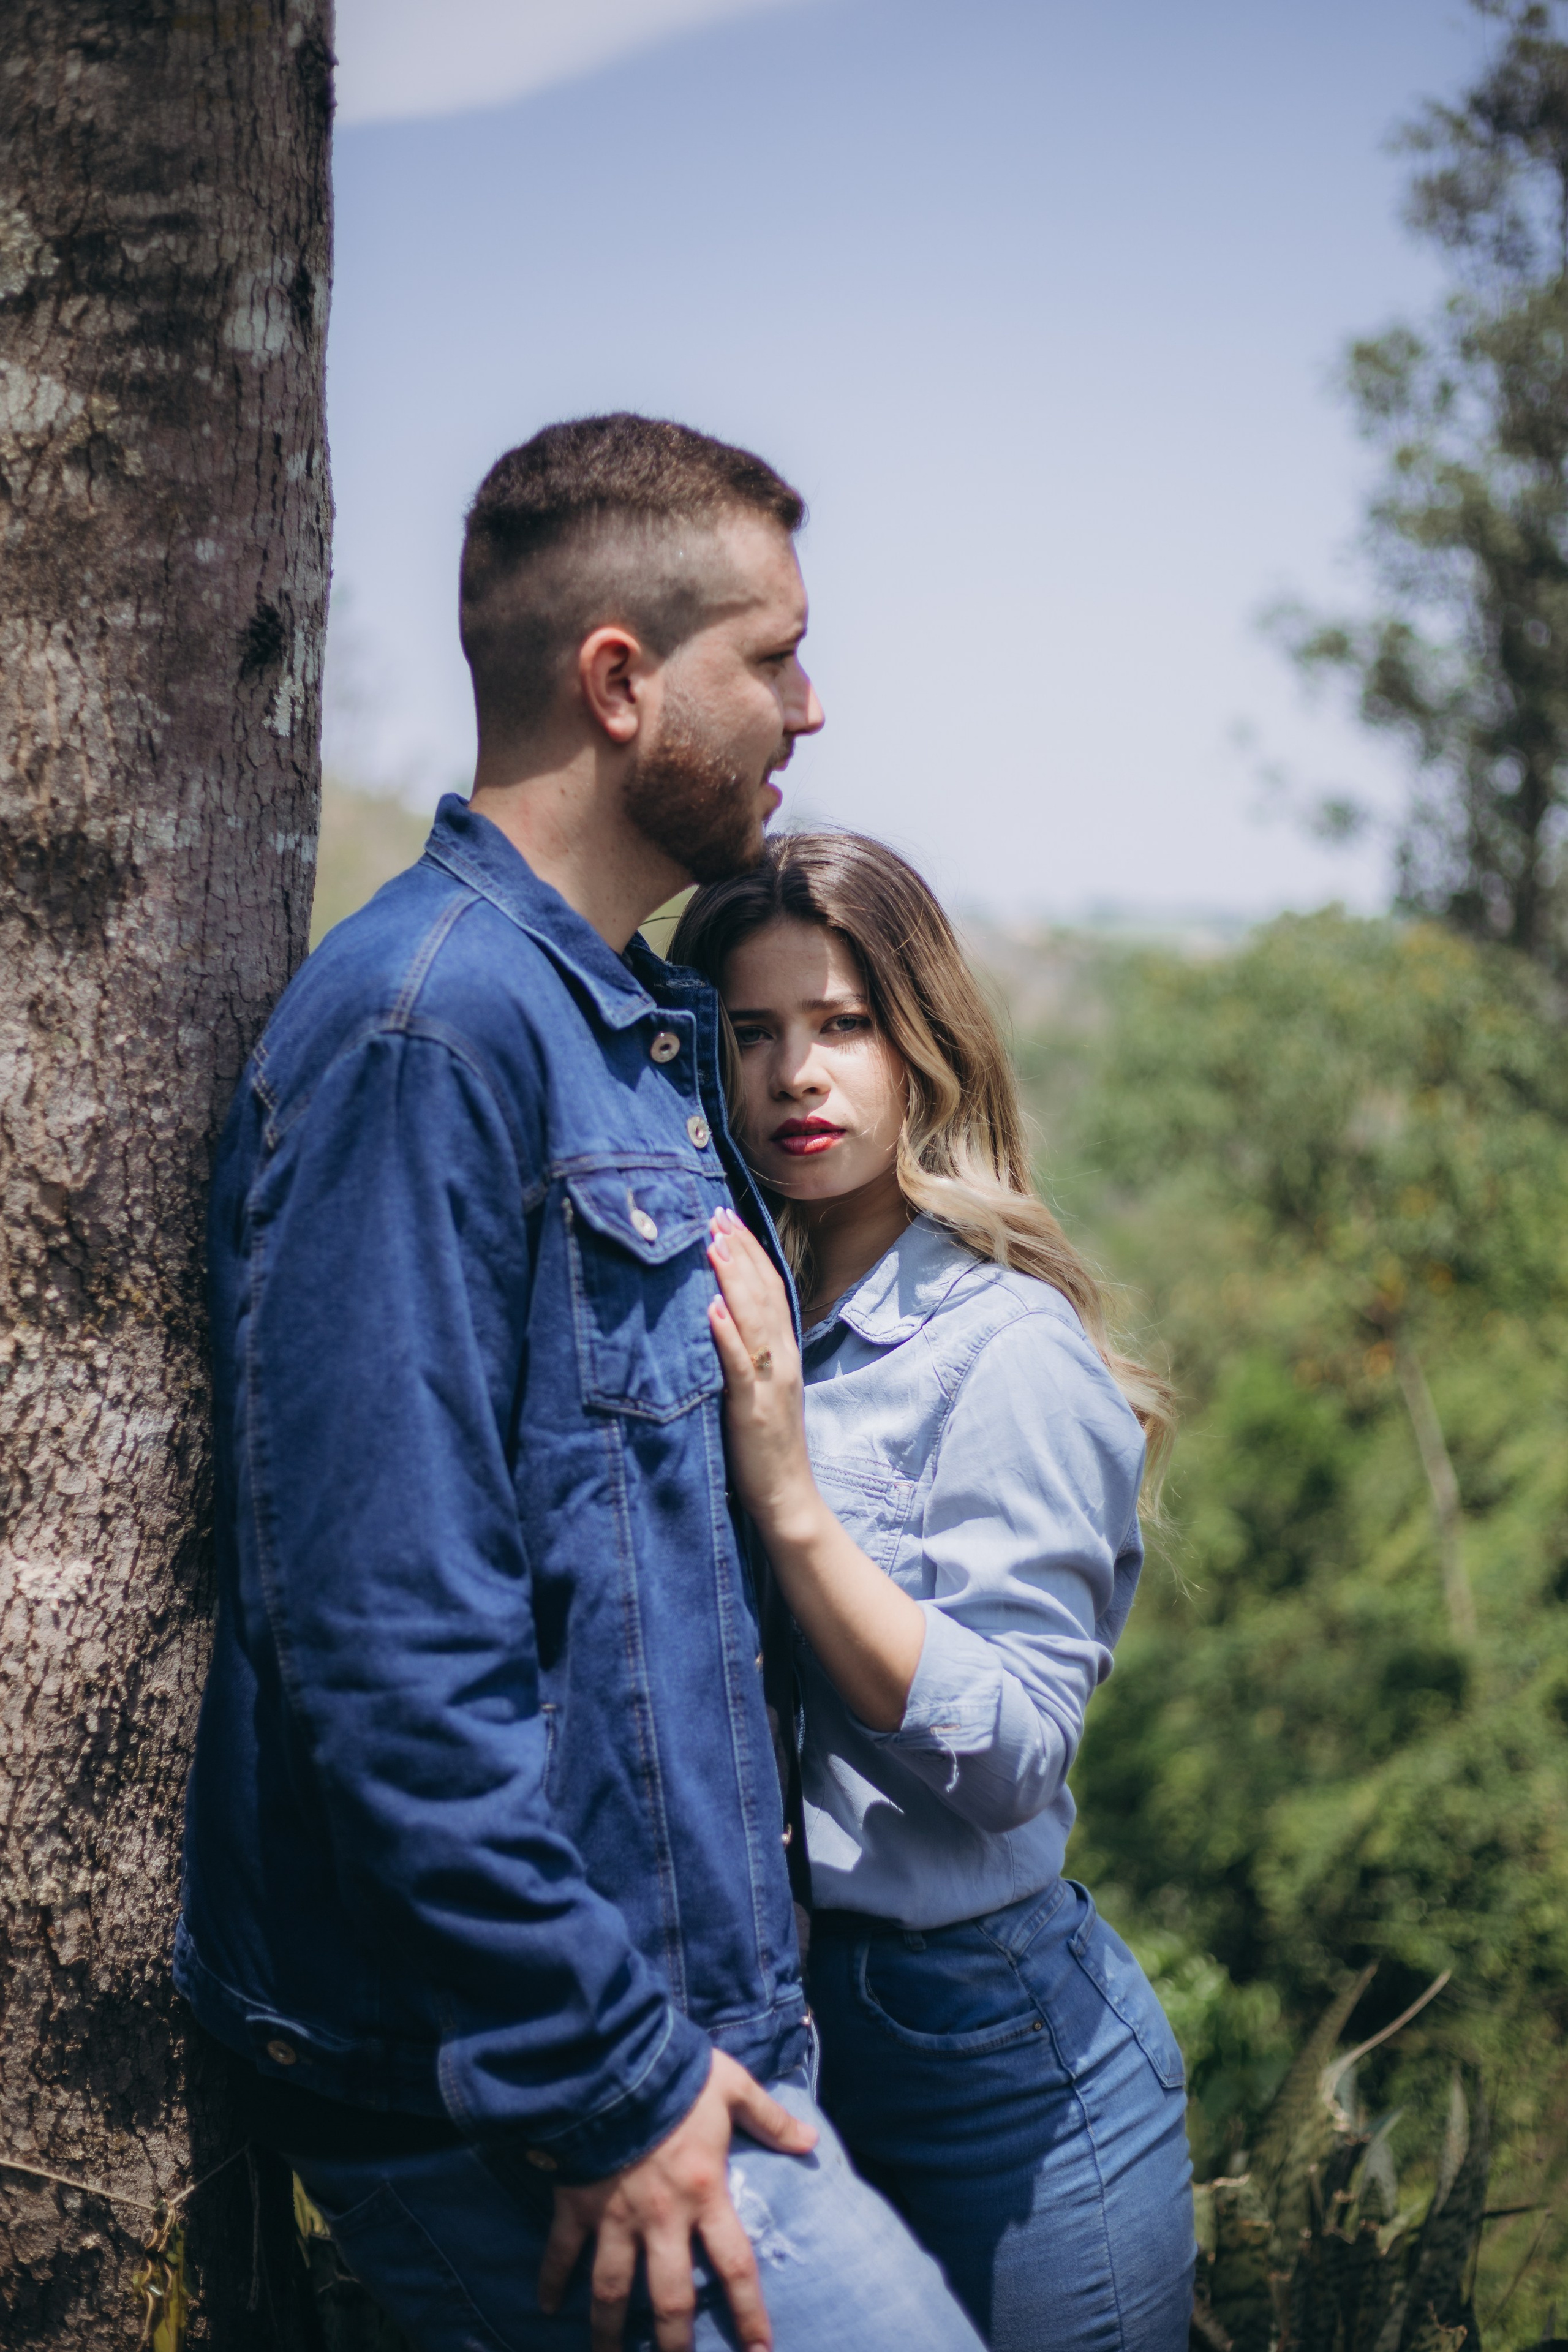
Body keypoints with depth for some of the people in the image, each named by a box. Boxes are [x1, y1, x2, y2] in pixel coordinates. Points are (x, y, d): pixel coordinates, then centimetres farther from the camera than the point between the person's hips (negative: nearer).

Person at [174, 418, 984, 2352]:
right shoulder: (425, 1027, -18)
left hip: (681, 2001, 9)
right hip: (503, 2081, -9)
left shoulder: (647, 1026, 12)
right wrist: (604, 2082, -19)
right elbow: (385, 1645, -23)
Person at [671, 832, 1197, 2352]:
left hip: (986, 2049, -5)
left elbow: (1010, 1758, -22)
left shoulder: (1009, 1347, -15)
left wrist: (789, 1495, -28)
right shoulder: (730, 1323, 4)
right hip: (763, 2008, 6)